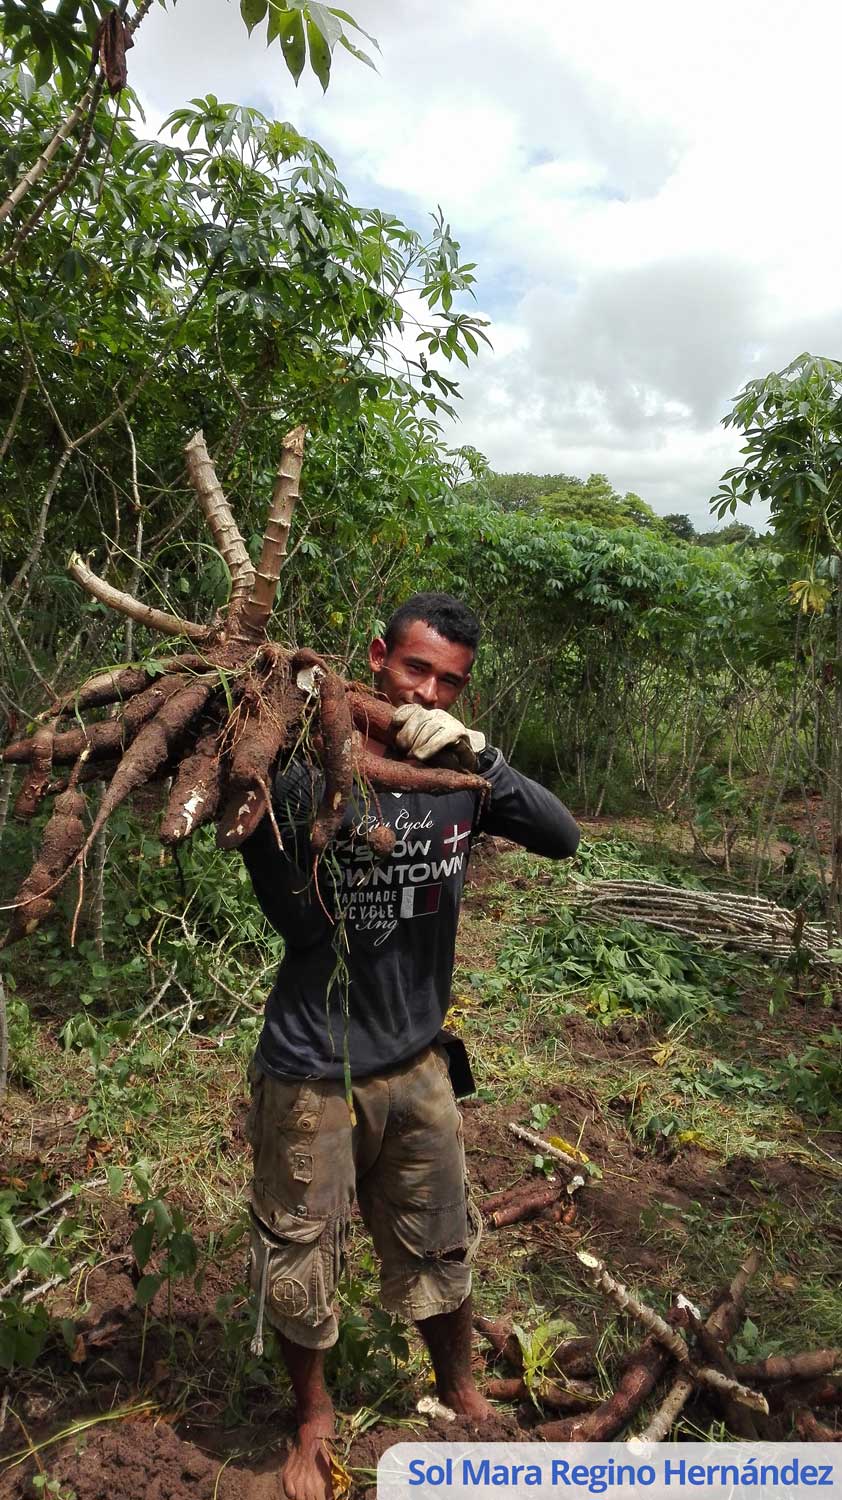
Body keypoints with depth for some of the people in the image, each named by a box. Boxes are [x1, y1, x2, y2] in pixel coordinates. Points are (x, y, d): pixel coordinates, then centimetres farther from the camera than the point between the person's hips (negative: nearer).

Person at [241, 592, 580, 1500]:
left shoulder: (458, 772, -5)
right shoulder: (307, 771, -18)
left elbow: (562, 839, -14)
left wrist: (479, 754, -29)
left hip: (416, 1062, 4)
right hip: (312, 1073, -3)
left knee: (439, 1251, 23)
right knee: (299, 1263, 17)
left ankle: (459, 1391, 52)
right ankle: (313, 1416, 47)